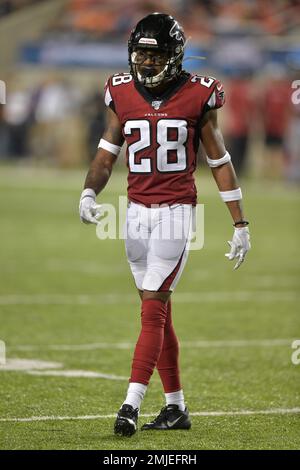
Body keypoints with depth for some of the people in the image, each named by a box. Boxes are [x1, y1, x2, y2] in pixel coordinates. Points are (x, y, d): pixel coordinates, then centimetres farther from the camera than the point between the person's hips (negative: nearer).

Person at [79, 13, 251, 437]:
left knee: (153, 309, -12)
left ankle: (132, 404, -16)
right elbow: (106, 154, 9)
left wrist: (240, 224, 2)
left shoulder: (197, 96, -5)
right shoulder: (122, 94, 4)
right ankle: (175, 407, 17)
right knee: (158, 312, 9)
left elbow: (220, 162, 1)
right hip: (137, 211, 4)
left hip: (176, 211, -4)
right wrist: (89, 193, -10)